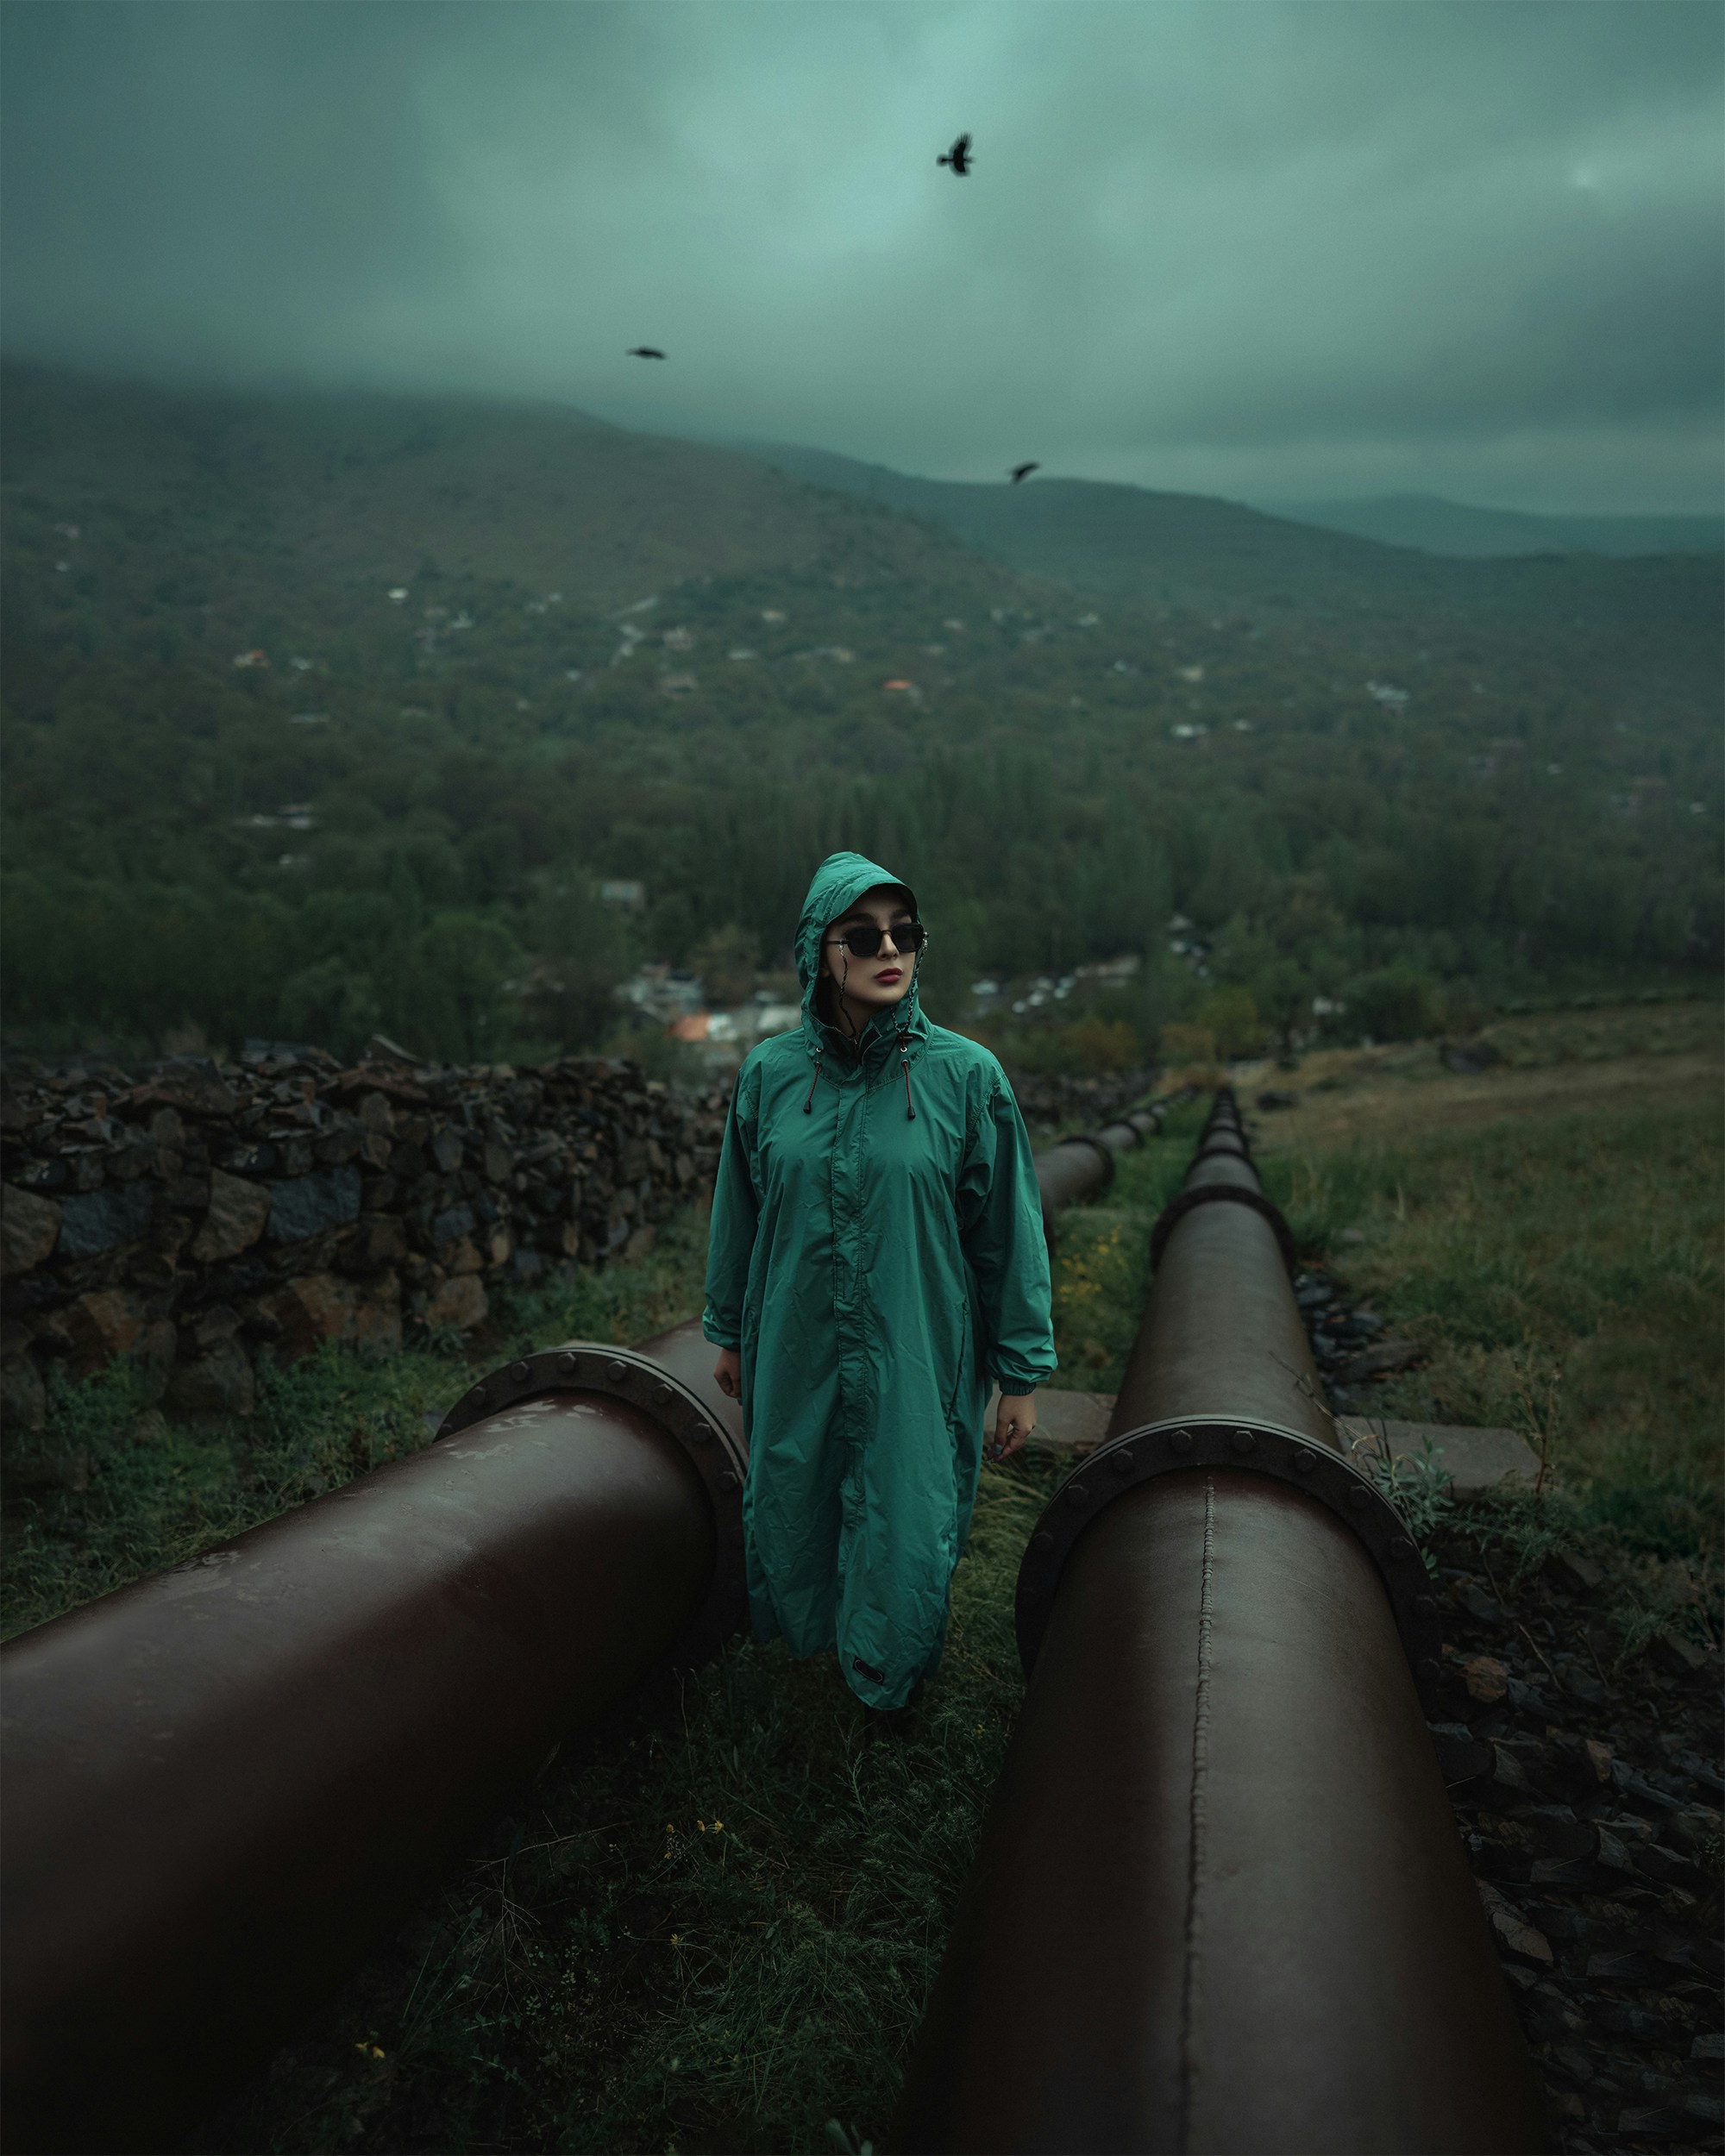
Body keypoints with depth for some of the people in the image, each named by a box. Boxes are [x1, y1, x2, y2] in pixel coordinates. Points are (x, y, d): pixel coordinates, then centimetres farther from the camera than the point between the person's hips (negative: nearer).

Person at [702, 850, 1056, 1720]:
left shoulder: (966, 1075, -12)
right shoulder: (771, 1074, -5)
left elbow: (1008, 1232, -6)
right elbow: (739, 1212, 7)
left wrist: (1022, 1373, -3)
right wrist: (729, 1332, 15)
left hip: (917, 1363, -2)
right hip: (795, 1358, 3)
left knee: (906, 1541, 11)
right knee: (790, 1516, 19)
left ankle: (885, 1696, 42)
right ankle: (799, 1653, 51)